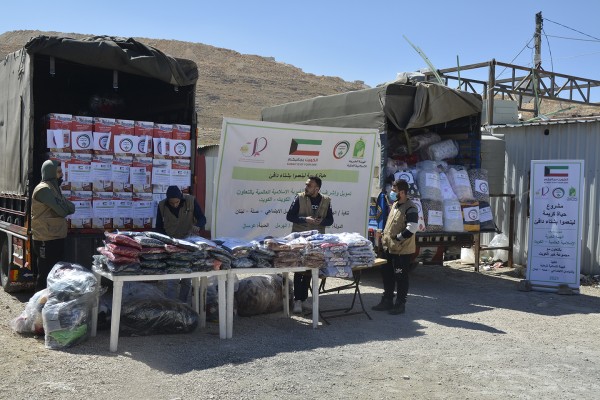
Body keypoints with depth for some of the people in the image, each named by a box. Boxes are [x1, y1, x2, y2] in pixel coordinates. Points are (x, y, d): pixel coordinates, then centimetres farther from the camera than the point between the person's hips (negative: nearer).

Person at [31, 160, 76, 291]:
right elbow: (63, 210, -19)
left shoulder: (53, 188, 17)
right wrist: (68, 206, 2)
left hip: (56, 237, 10)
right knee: (45, 274, -3)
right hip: (46, 239, -10)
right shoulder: (44, 189, -15)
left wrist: (67, 206, -8)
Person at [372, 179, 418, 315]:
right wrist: (385, 236, 14)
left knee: (401, 278, 2)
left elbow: (412, 228, -26)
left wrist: (397, 239, -18)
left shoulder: (410, 208, -16)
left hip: (402, 251, -9)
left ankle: (400, 304, 13)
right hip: (389, 248, 9)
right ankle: (387, 301, 27)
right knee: (387, 275, 15)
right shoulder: (394, 205, 13)